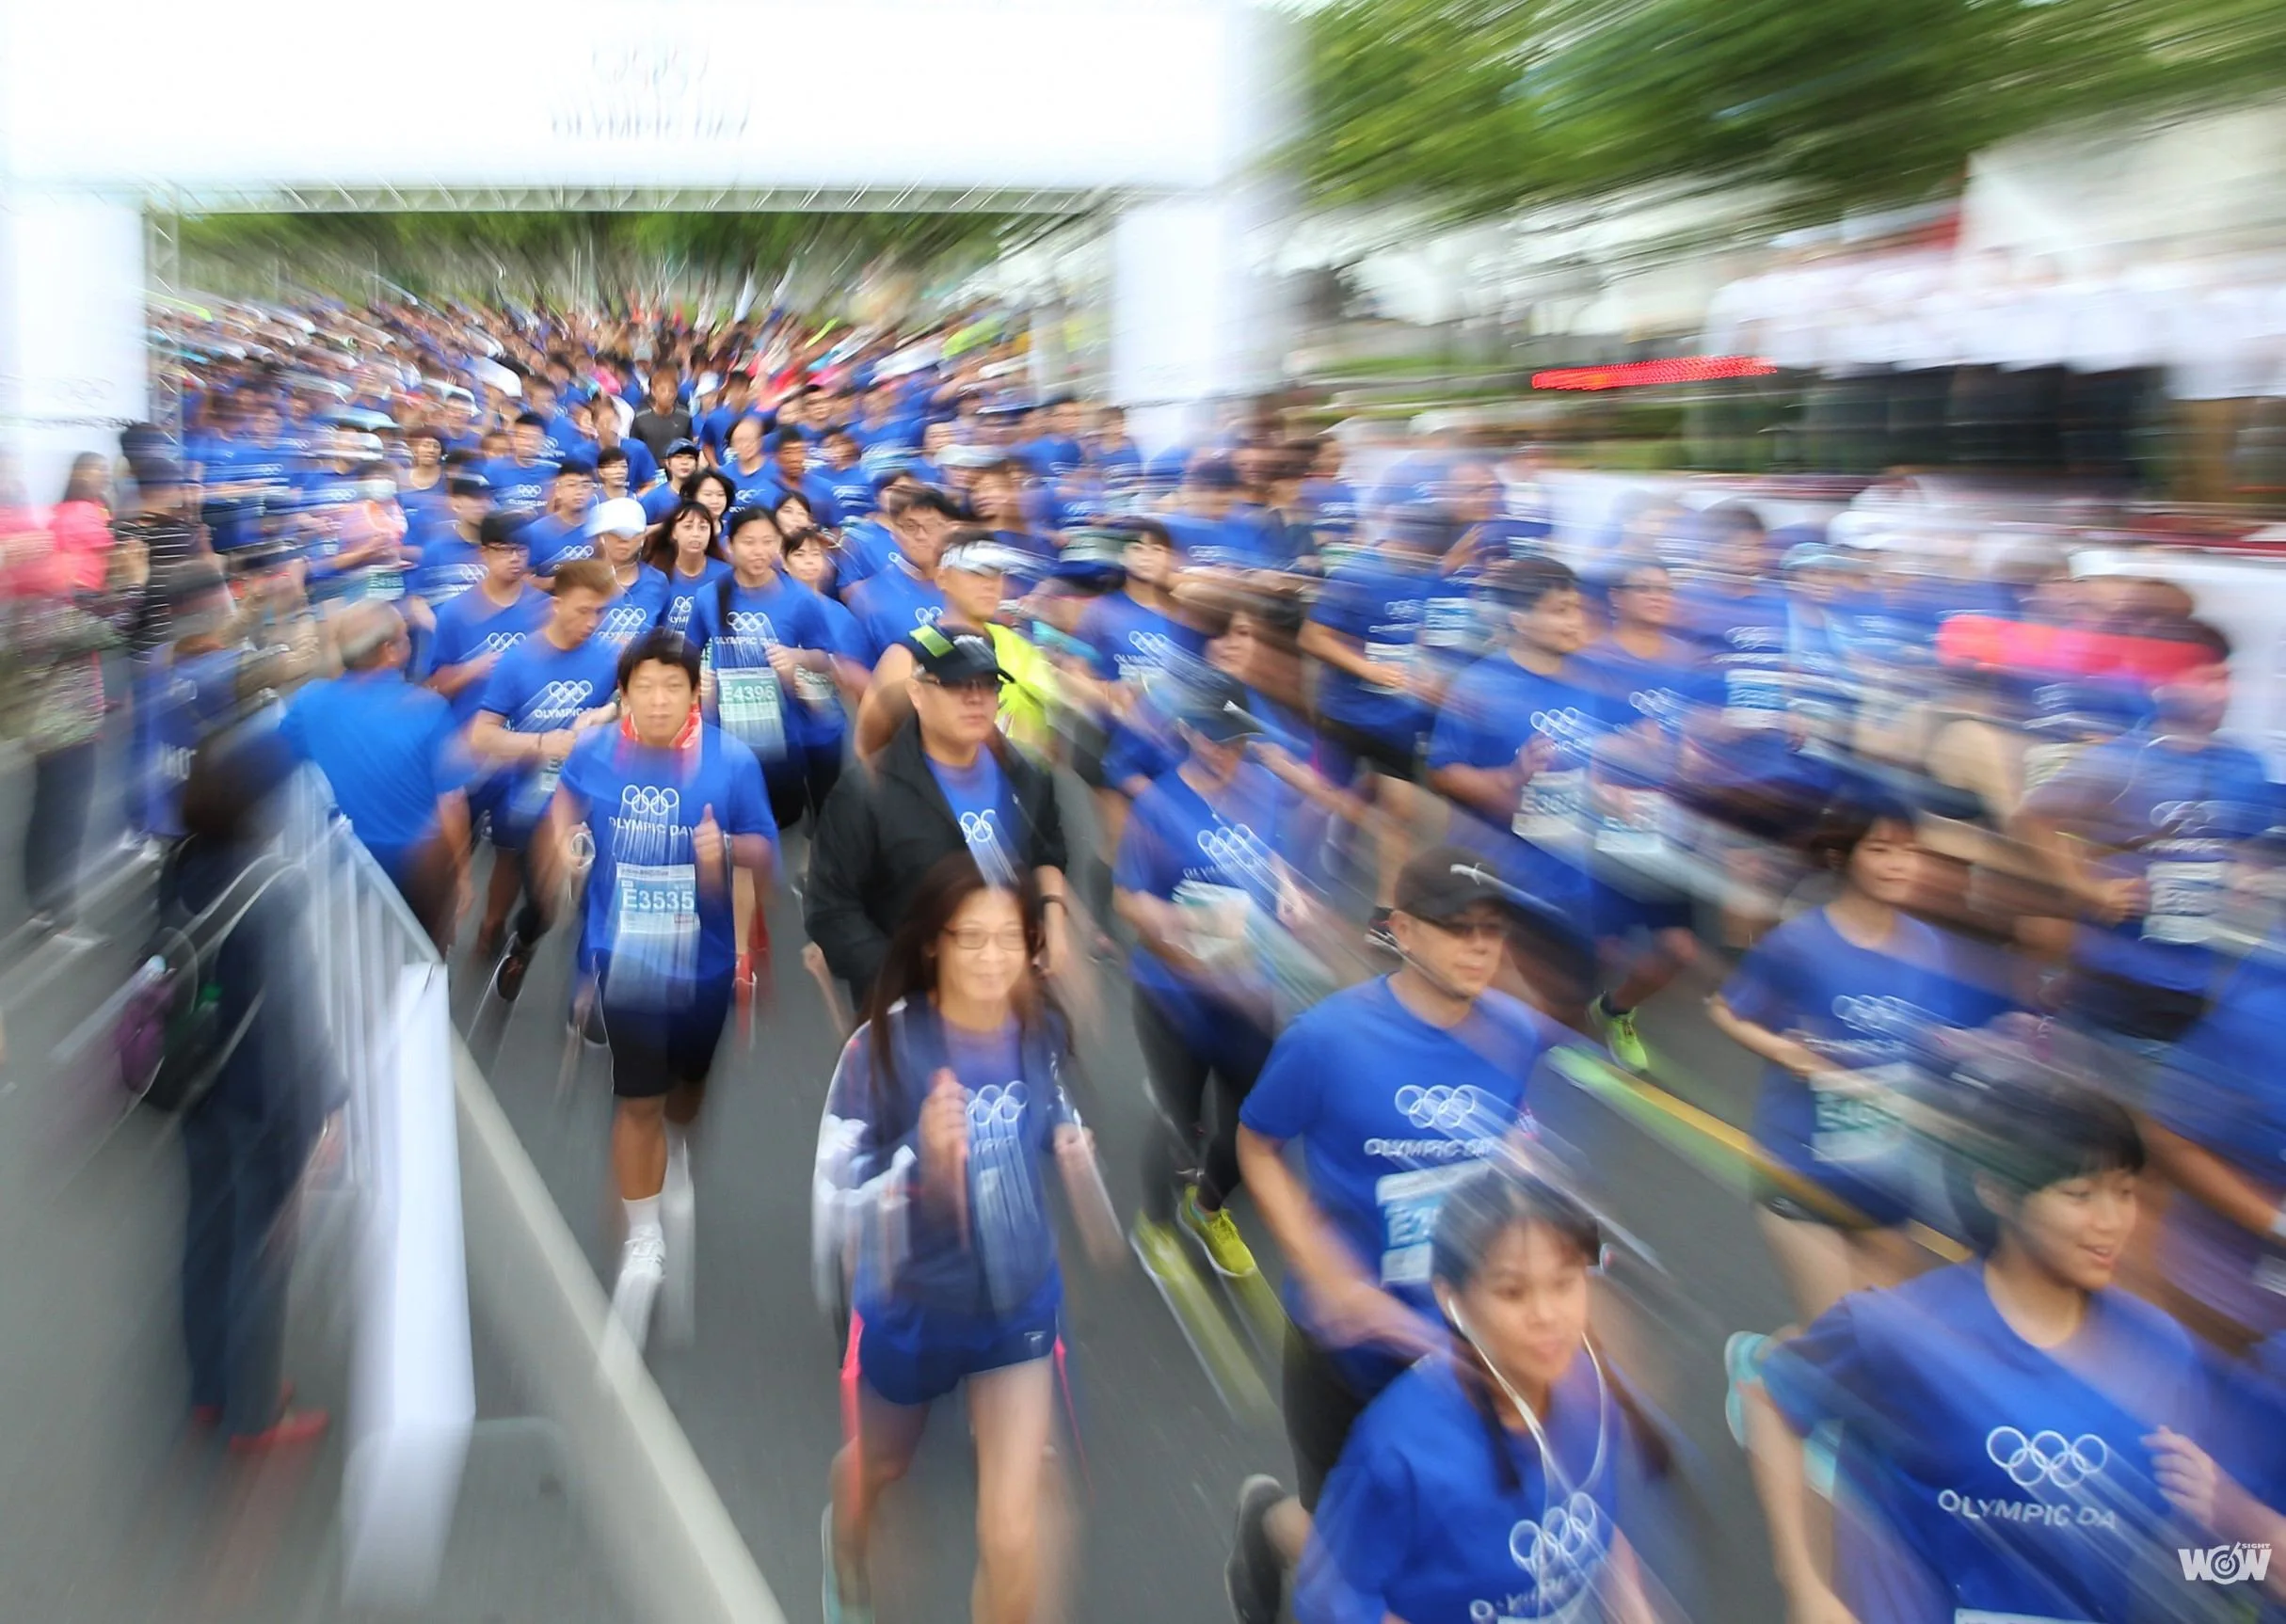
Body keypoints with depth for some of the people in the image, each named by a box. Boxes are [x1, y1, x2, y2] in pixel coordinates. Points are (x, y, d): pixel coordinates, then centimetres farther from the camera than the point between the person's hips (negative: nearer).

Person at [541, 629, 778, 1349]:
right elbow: (567, 795, 15)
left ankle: (675, 1164, 53)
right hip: (622, 955, 0)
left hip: (702, 956, 1)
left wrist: (726, 846, -29)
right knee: (638, 1100, -2)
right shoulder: (593, 753, -7)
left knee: (689, 1082, 21)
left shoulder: (733, 762, -14)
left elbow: (765, 854, -10)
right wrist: (562, 839, 0)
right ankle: (643, 1242, 13)